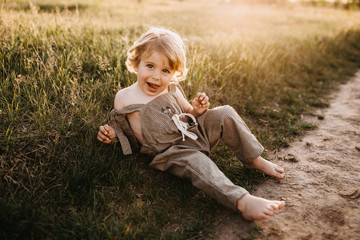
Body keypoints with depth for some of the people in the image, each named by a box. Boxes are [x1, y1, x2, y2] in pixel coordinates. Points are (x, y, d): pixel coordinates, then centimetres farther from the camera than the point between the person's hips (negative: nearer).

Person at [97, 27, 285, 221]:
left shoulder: (172, 90, 6)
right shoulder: (123, 99, -2)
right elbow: (120, 125, 14)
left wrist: (196, 110, -3)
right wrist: (110, 133, -8)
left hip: (194, 132, 5)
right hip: (172, 152, -5)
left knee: (225, 114, -9)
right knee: (196, 162, -35)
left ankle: (254, 160, 2)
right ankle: (243, 202, -45)